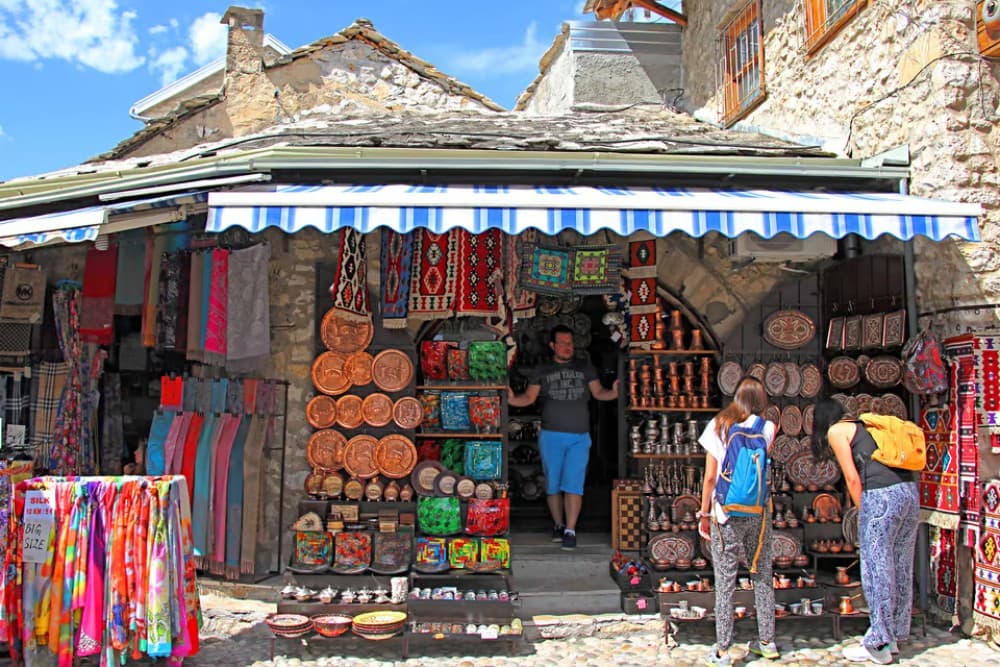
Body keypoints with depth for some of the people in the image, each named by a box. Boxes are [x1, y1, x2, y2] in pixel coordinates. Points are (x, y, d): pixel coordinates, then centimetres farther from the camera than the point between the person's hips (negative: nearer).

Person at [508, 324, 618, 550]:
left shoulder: (585, 367, 9)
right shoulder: (542, 371, 8)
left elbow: (598, 392, 7)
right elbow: (529, 397, 5)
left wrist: (613, 392, -13)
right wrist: (512, 399, -15)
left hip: (579, 437, -1)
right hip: (551, 436, 1)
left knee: (573, 484, -8)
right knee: (553, 484, 7)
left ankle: (570, 531, -4)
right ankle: (558, 524, 26)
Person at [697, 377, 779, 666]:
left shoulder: (717, 427, -3)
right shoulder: (766, 428, -1)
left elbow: (710, 477, -4)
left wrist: (704, 513, 4)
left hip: (726, 513, -2)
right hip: (758, 512, 2)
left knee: (725, 583, 2)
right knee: (763, 578, 16)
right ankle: (767, 642, 27)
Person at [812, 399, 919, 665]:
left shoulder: (836, 430, 6)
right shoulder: (862, 426, 25)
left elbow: (852, 478, -2)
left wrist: (863, 513, 8)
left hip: (881, 495, -8)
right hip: (909, 492, 8)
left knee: (877, 569, -1)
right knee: (901, 568, 13)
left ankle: (879, 645, 6)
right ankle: (894, 636, 24)